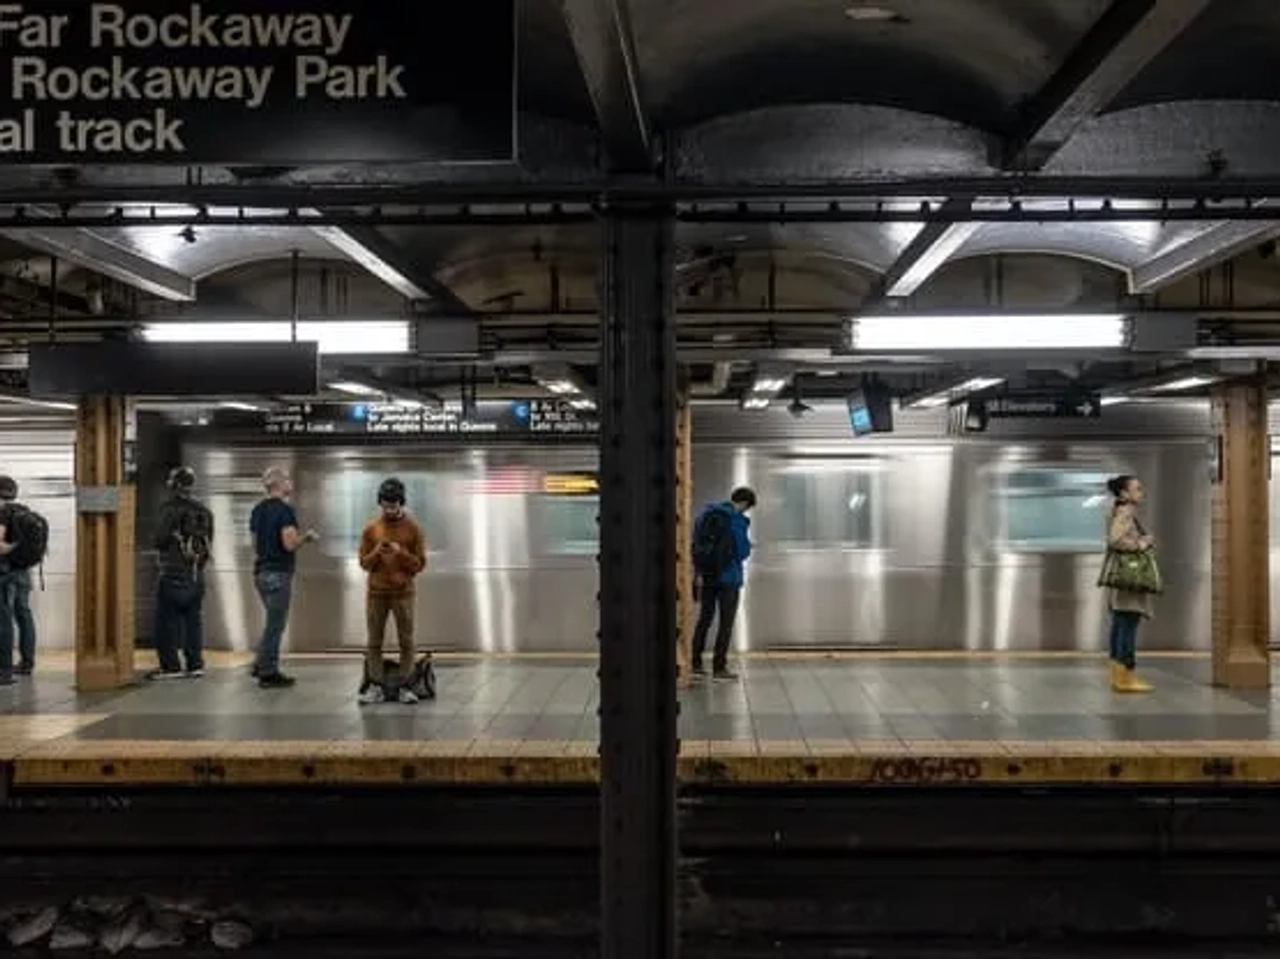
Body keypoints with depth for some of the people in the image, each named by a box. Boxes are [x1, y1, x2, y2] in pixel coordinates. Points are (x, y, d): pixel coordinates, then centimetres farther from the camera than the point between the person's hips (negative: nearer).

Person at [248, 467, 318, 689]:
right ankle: (268, 674, 3)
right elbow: (290, 544, -22)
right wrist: (307, 536, -6)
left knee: (274, 621, 20)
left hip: (261, 572, 9)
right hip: (278, 574, -9)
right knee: (275, 624, -1)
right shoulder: (285, 510, -15)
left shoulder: (257, 510, 12)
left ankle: (260, 665, 22)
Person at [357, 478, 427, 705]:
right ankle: (375, 687, 6)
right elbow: (364, 563, 6)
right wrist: (377, 553, -14)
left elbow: (420, 564, -2)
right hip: (376, 592, 2)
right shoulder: (371, 528, 4)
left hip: (403, 592, -1)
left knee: (406, 641, -1)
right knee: (374, 641, 1)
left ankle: (405, 687, 4)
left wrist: (401, 553, -17)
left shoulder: (413, 528, 0)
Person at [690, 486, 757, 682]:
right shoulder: (738, 520, -13)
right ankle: (719, 668, 2)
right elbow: (743, 552, -13)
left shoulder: (706, 513, 7)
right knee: (726, 622, 2)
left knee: (704, 618, 15)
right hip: (728, 577, -6)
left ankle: (695, 664, 16)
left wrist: (698, 572, 9)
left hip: (706, 576, 6)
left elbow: (695, 545, 7)